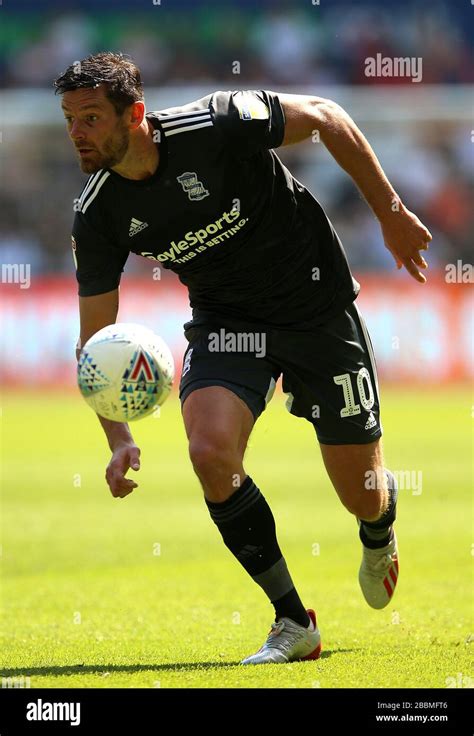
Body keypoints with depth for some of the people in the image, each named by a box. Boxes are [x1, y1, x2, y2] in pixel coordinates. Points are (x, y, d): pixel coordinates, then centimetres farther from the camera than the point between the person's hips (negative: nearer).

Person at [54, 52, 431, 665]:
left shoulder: (217, 125, -27)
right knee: (211, 453, -26)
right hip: (225, 321, 3)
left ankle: (381, 519, 45)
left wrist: (391, 213, -9)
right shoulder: (98, 217, -13)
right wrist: (118, 440, -21)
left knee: (362, 497, 2)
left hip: (316, 306, -3)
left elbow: (325, 117, -12)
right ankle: (293, 623, -9)